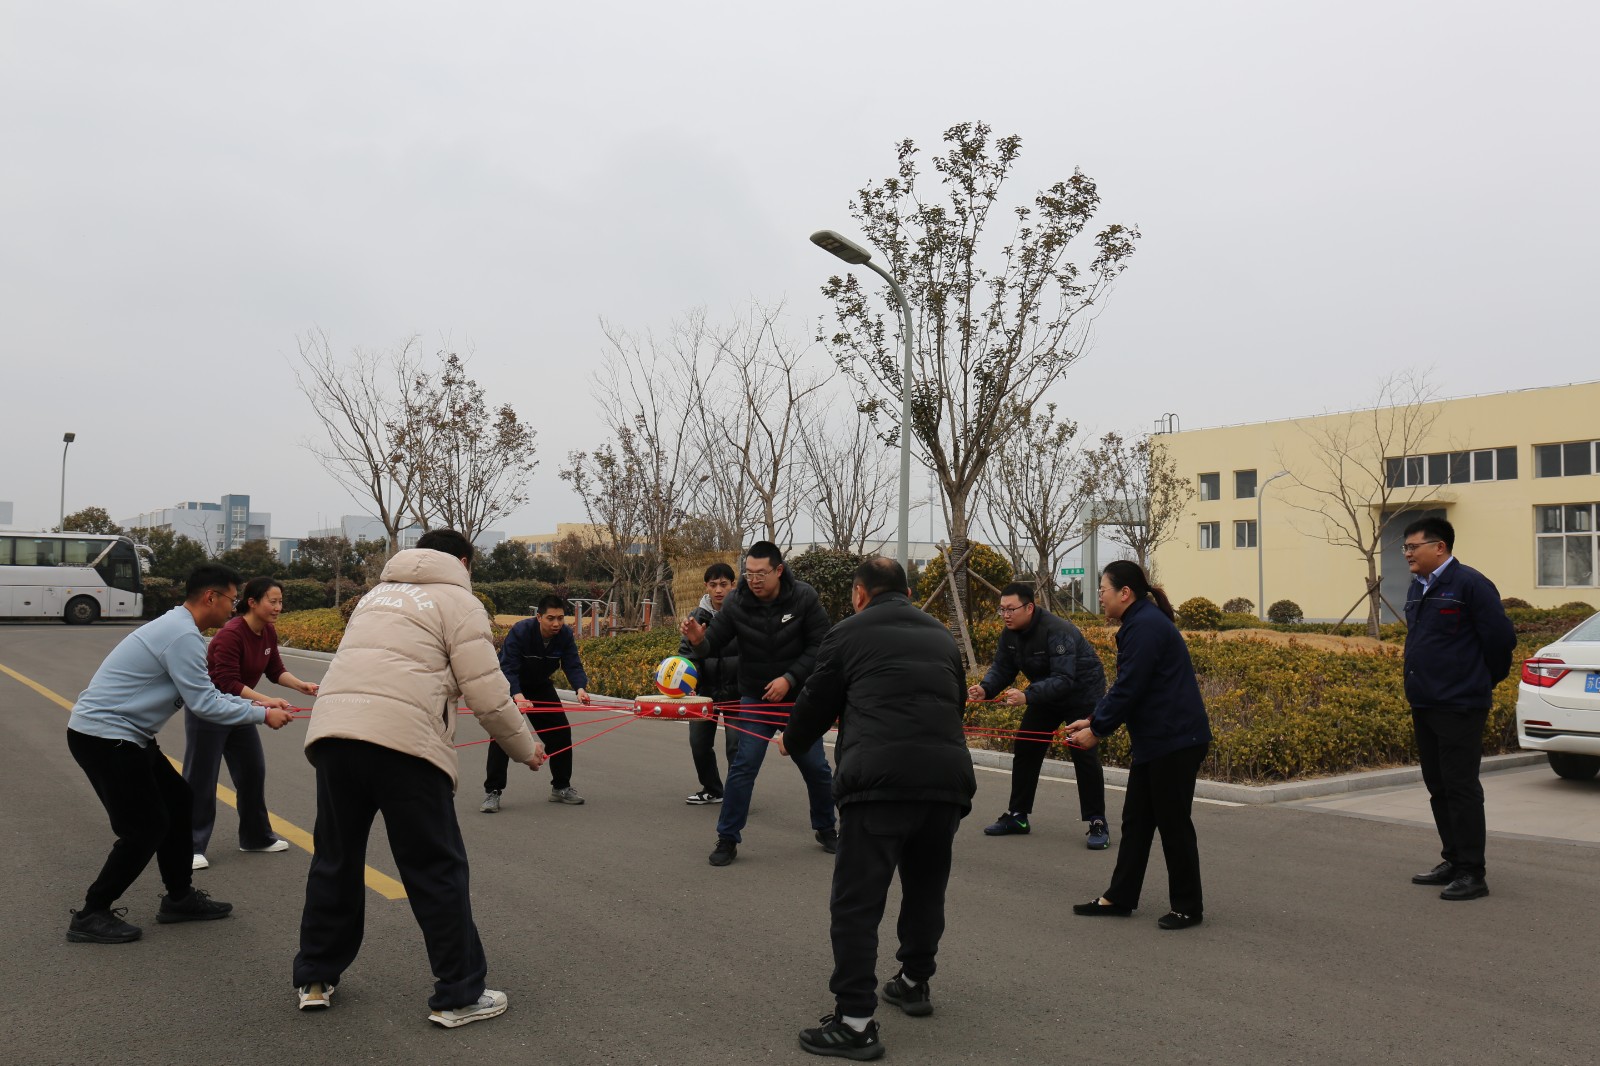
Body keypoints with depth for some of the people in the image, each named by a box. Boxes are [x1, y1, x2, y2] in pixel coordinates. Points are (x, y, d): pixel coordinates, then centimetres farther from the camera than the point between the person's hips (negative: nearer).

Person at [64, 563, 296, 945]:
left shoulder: (176, 627, 12)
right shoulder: (183, 635, -20)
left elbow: (202, 692, 16)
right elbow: (204, 704, -20)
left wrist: (255, 703, 12)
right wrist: (262, 715, -10)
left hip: (121, 734, 11)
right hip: (104, 736, -11)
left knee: (178, 799, 14)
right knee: (146, 827, -5)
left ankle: (179, 897, 23)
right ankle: (91, 917, 7)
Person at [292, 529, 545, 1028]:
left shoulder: (378, 594, 27)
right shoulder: (458, 601, 7)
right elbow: (488, 695, -1)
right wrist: (526, 749, 13)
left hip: (331, 730, 7)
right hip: (402, 742, -6)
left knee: (336, 860, 22)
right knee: (437, 871, 4)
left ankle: (315, 979, 34)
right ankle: (458, 995, 11)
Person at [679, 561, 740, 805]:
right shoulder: (698, 616, 0)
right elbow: (688, 652, -4)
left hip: (736, 691, -4)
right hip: (706, 690, 4)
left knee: (735, 744, -4)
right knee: (699, 742, 10)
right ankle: (712, 790, 28)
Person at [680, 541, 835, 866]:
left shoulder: (804, 598, -14)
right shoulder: (735, 603, -12)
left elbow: (820, 645, -12)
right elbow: (713, 645, -9)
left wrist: (789, 679, -21)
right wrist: (698, 640, -33)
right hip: (755, 699, 0)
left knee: (816, 766, 9)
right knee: (743, 767, -6)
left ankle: (826, 829, 31)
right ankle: (727, 839, 5)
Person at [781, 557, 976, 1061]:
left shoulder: (849, 632, 9)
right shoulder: (941, 635, 22)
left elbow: (817, 702, 15)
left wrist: (791, 742, 36)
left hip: (879, 777, -5)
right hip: (949, 773, 5)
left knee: (857, 899, 0)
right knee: (926, 886, 24)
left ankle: (855, 1022, 0)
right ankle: (915, 983, 39)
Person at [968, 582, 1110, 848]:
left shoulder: (1057, 631, -33)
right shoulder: (1010, 634, -8)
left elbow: (1063, 679, -39)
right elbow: (1001, 669, -7)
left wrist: (1027, 696, -51)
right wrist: (985, 690, -29)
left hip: (1083, 694, -7)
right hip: (1045, 696, 8)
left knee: (1084, 755, -13)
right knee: (1025, 751, 5)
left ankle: (1097, 824, -3)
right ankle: (1017, 816, 16)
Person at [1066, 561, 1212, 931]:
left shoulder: (1145, 626, -18)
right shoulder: (1141, 622, 14)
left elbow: (1129, 690, -21)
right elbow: (1126, 687, 19)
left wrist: (1097, 729, -11)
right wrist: (1093, 719, 12)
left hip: (1176, 743, -11)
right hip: (1155, 742, 11)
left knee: (1173, 824, 1)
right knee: (1136, 821, 14)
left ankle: (1188, 908, 14)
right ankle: (1119, 898, 21)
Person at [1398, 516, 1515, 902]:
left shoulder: (1469, 584, -12)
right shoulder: (1417, 589, 14)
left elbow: (1501, 638, -12)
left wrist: (1486, 682, 1)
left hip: (1459, 708, -9)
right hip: (1423, 706, 9)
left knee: (1461, 788, -5)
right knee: (1438, 787, 15)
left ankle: (1472, 873, 1)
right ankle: (1453, 862, 26)